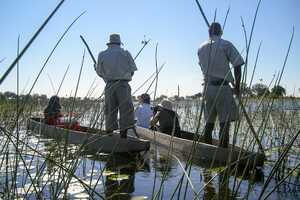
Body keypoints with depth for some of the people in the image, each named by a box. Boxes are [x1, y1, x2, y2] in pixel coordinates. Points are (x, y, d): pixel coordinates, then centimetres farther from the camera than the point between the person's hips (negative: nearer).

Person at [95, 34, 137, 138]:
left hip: (109, 86, 3)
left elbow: (99, 72, 9)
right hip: (123, 84, -2)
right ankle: (123, 131, -1)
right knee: (126, 109, 2)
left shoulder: (102, 55, 7)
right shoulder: (125, 53, 2)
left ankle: (109, 132, 11)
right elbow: (132, 69, 3)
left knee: (110, 110, 10)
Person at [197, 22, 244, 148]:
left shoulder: (201, 48, 12)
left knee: (209, 122, 13)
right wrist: (237, 87, -1)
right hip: (222, 87, -5)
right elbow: (237, 66, -7)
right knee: (225, 122, -4)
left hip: (207, 87, 6)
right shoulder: (226, 45, -3)